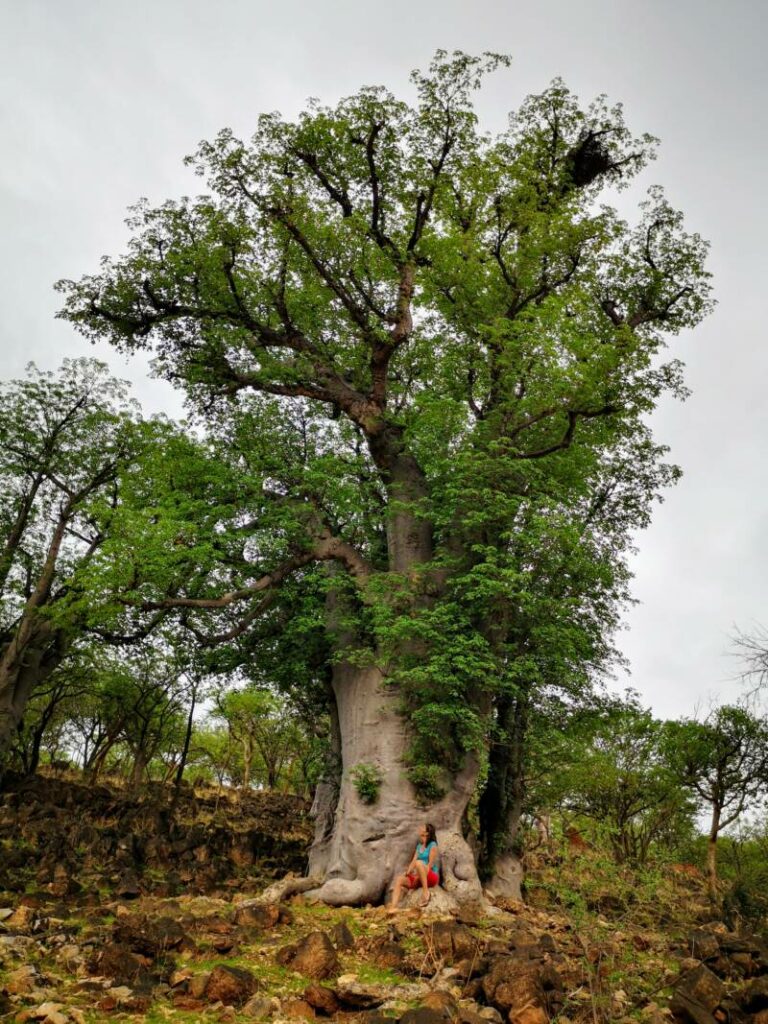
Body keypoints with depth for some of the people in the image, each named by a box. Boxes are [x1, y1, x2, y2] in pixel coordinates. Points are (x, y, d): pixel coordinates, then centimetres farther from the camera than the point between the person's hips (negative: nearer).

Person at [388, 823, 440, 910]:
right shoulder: (419, 846, 18)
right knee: (399, 879, -14)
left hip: (432, 877, -7)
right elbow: (413, 861, 9)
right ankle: (393, 907, -27)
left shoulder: (433, 846, -4)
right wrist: (408, 872, -9)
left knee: (419, 863, -35)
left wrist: (418, 874, -19)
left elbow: (430, 865, -12)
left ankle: (426, 891, -32)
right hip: (418, 877, 7)